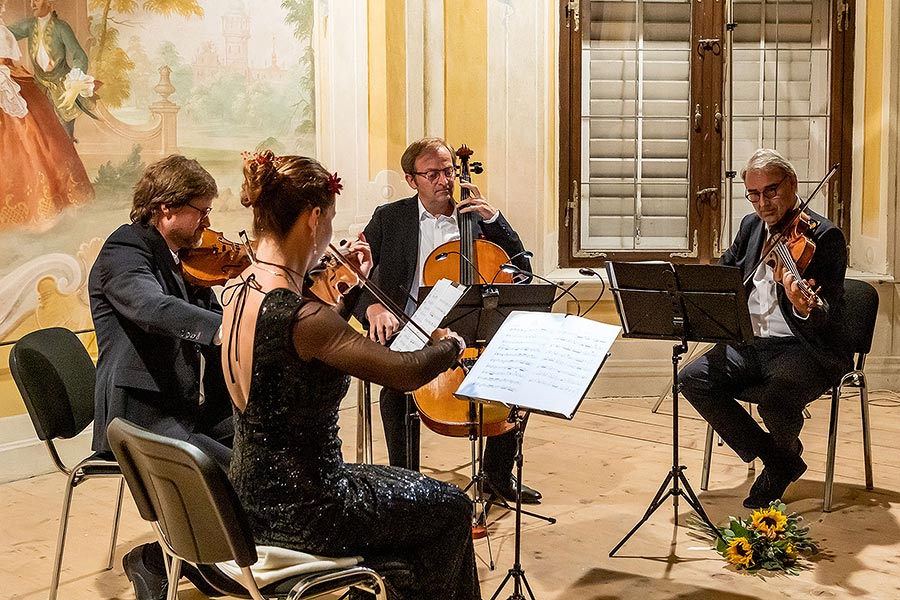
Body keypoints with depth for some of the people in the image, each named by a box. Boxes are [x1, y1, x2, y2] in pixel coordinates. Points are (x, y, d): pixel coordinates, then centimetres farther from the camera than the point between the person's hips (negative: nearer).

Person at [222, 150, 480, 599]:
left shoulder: (237, 291, -1)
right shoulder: (301, 316, -29)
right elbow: (406, 373, -21)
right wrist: (449, 345, -1)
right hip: (300, 513, -9)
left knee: (407, 485, 30)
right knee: (451, 508, 15)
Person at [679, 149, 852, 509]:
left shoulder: (824, 237, -11)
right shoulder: (751, 226, 10)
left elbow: (824, 319, -20)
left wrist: (806, 308, -45)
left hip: (803, 348, -7)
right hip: (749, 344, 7)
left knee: (776, 401, -33)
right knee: (693, 378, -14)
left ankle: (785, 455, 8)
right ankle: (778, 463, -2)